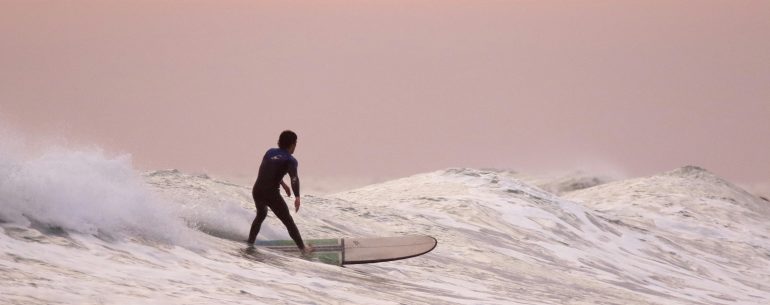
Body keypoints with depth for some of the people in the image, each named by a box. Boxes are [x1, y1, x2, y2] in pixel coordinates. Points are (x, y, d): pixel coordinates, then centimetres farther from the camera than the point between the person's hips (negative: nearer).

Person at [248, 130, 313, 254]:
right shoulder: (290, 160, -4)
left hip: (257, 191, 5)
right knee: (288, 221, 9)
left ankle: (251, 241, 40)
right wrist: (297, 197, -26)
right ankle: (302, 247, 14)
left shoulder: (270, 152, 14)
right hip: (271, 194, -5)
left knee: (261, 214, 34)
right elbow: (294, 178, -20)